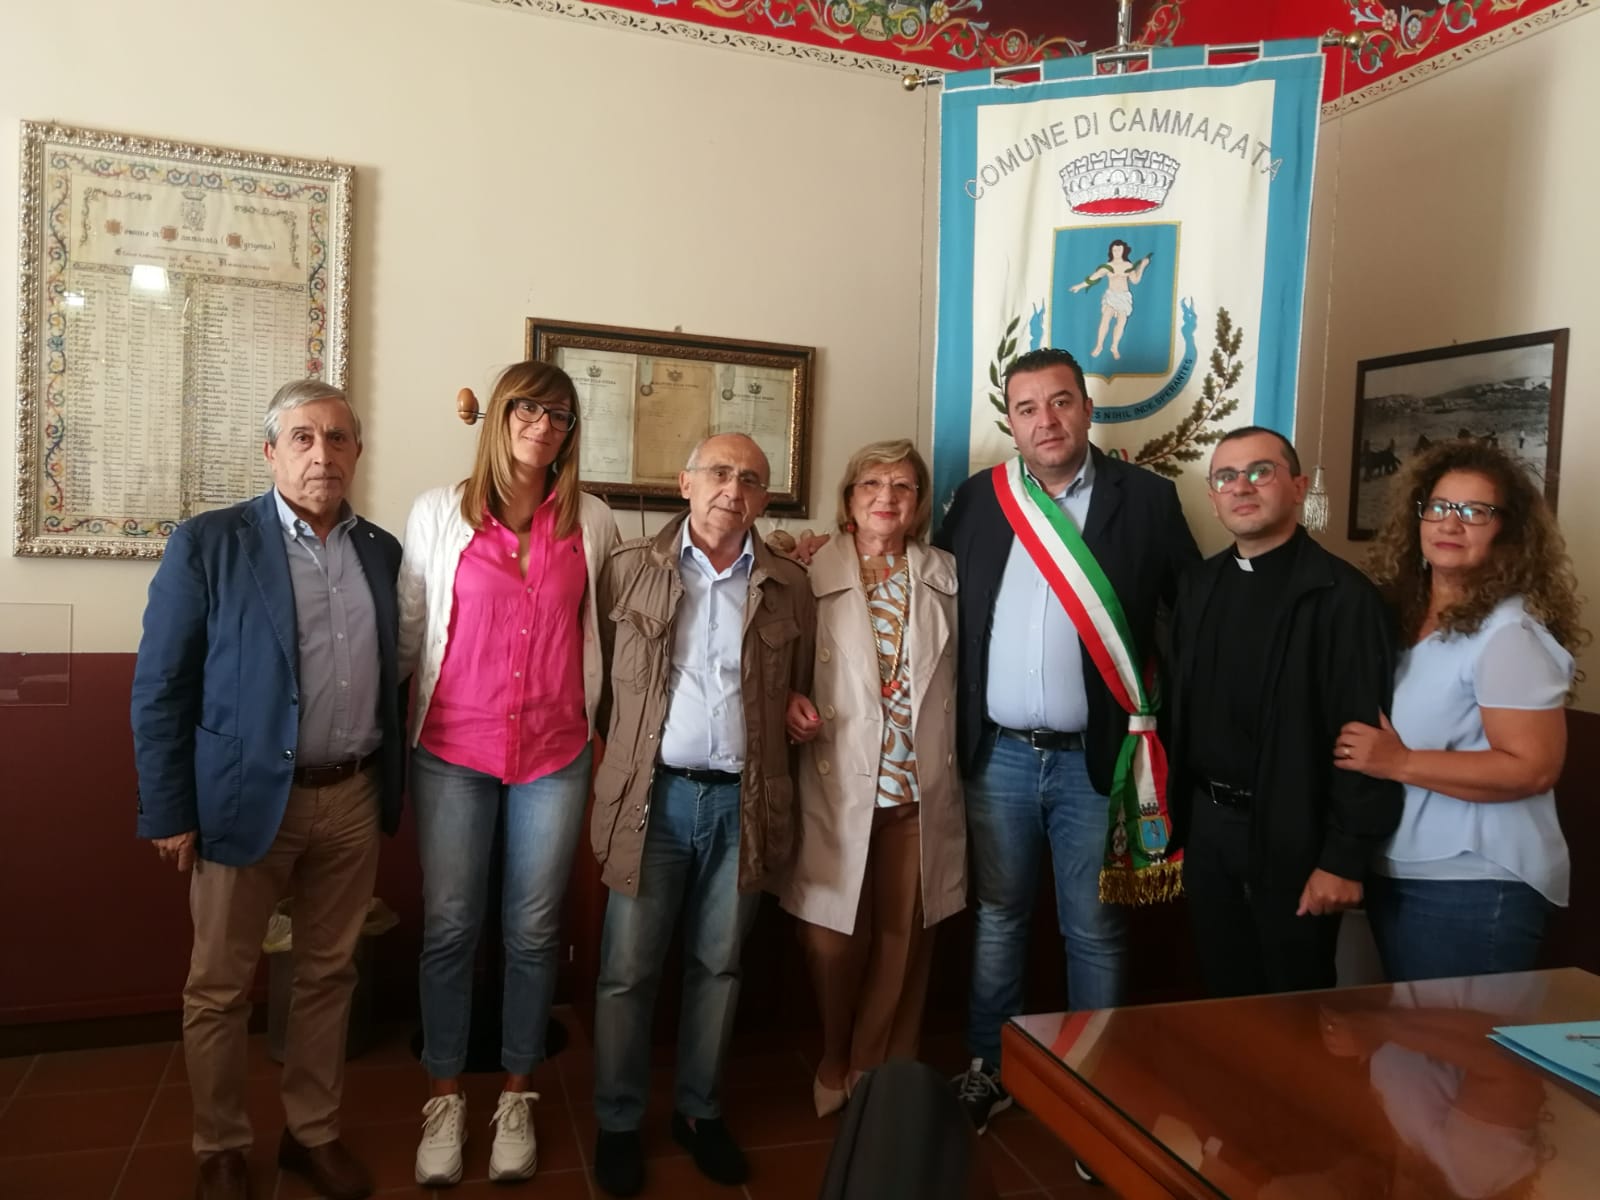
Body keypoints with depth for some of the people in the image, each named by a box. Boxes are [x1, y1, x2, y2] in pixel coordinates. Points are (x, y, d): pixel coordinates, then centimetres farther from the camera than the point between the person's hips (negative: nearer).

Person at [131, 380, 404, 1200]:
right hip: (247, 797, -3)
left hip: (353, 798, 4)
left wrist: (390, 786, 9)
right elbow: (160, 687, -6)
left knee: (329, 974, 15)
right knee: (219, 988, 10)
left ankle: (314, 1132, 33)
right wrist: (168, 811, -8)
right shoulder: (207, 544, -7)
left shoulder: (380, 551, 6)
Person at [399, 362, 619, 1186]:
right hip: (453, 750, 0)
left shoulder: (590, 522, 3)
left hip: (555, 754, 1)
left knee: (534, 932, 9)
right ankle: (444, 1099, 25)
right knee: (449, 928, 6)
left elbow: (612, 624, 11)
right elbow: (408, 630, 4)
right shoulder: (439, 512, 1)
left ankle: (517, 1098, 27)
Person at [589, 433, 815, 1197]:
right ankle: (618, 1123, 25)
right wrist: (621, 763, 2)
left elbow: (800, 693, 13)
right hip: (653, 794, -1)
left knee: (718, 965, 14)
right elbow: (600, 673, 5)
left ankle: (699, 1111, 32)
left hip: (743, 800, 2)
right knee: (627, 969, 7)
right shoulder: (629, 569, 2)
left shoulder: (789, 587, 6)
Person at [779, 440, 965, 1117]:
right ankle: (836, 1063, 31)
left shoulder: (945, 577, 9)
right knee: (831, 928, 4)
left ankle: (884, 1070, 30)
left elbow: (964, 675, 13)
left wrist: (957, 763, 6)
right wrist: (791, 708, -14)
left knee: (906, 934, 9)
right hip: (839, 782, -2)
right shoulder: (813, 574, 1)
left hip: (922, 787, 2)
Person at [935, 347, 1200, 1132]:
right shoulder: (977, 499, 5)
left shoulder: (1146, 498, -2)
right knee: (996, 920, 15)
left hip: (1095, 756, -2)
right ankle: (987, 1070, 31)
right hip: (999, 753, 2)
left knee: (1094, 933, 10)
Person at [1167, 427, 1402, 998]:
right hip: (1206, 824, 6)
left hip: (1292, 834, -5)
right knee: (1224, 999, 18)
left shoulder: (1342, 593, -13)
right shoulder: (1196, 586, 7)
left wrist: (1345, 857, -17)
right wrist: (1173, 820, 8)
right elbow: (1180, 708, 9)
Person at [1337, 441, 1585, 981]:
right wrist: (1367, 753, 0)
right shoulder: (1401, 616, 8)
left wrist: (1401, 763, -22)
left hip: (1475, 886, -7)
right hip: (1396, 873, 8)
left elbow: (1533, 767, -21)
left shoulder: (1508, 632, -16)